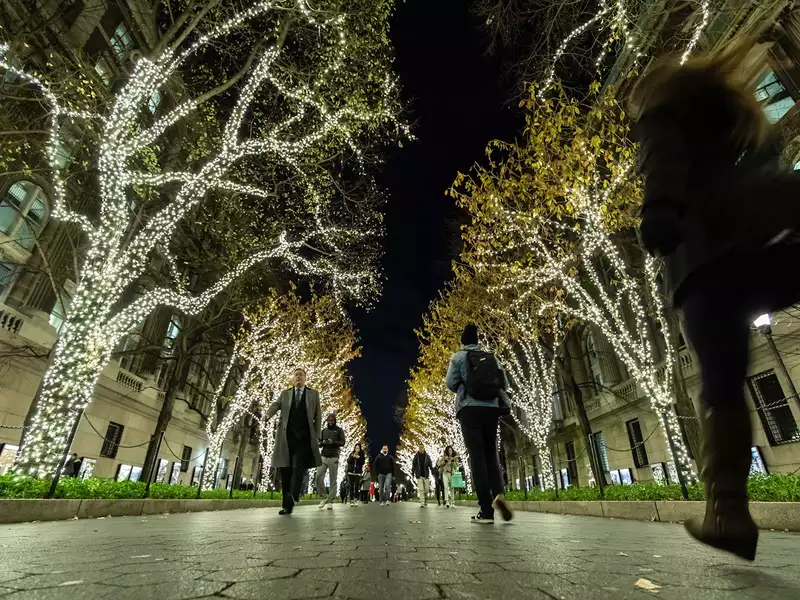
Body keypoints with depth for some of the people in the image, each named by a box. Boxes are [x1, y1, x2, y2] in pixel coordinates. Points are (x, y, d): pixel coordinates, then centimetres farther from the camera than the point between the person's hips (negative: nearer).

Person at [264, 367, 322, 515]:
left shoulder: (313, 394, 12)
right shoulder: (285, 393, 17)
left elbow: (318, 416, 9)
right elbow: (275, 405, 0)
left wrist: (317, 435, -1)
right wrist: (267, 414, -23)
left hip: (304, 436, -2)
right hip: (286, 435, 2)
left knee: (299, 467, -14)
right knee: (285, 469, 1)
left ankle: (293, 496, -19)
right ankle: (287, 504, 7)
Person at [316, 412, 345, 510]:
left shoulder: (339, 430, 6)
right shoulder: (324, 430, 16)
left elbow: (342, 442, -2)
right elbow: (319, 444, 16)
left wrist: (333, 442, -18)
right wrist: (323, 442, -8)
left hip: (334, 457, -3)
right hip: (323, 456, 3)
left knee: (333, 479, -3)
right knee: (319, 476, -8)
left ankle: (330, 501, 1)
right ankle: (324, 497, 9)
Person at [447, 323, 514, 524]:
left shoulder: (459, 356, 5)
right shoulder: (492, 358, 15)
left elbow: (452, 383, 0)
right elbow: (504, 384, 13)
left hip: (470, 408, -3)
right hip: (492, 408, 3)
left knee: (477, 456, -3)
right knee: (491, 453, 13)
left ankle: (486, 510, -6)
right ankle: (498, 493, -12)